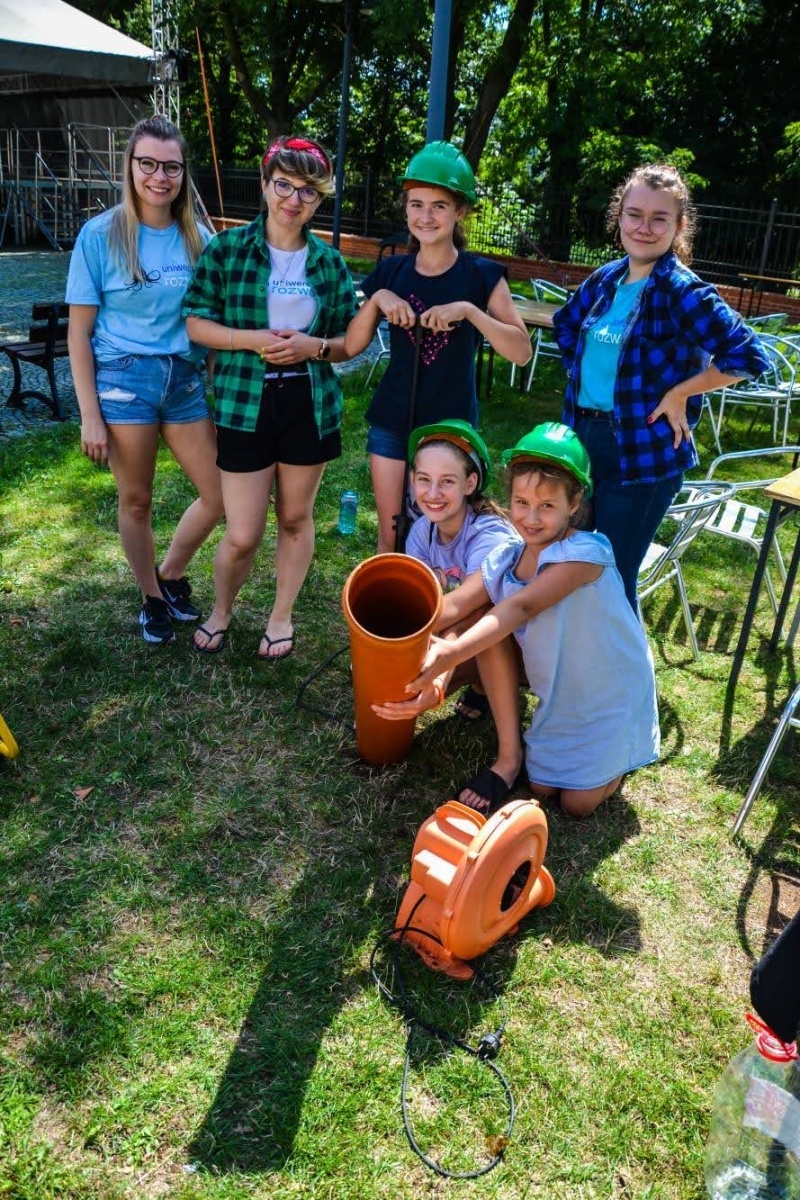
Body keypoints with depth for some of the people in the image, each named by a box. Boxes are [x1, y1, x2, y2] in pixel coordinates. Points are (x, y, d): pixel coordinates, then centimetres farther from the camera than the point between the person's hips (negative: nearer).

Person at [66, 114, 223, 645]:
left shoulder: (198, 237, 4)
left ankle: (172, 572, 30)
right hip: (123, 380, -3)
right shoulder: (101, 235, -4)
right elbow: (79, 332, -3)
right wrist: (90, 415, -8)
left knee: (220, 498, 4)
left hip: (186, 381, 4)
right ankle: (152, 597, 30)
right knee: (137, 501, 7)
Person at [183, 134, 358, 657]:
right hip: (244, 405, -2)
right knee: (243, 536, 0)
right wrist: (253, 340, -16)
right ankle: (221, 610, 30)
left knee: (296, 519, 12)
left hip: (310, 406, 2)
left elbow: (350, 342, 8)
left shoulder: (330, 263, 5)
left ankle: (282, 616, 32)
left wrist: (313, 346, -13)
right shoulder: (227, 250, -1)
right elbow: (196, 322, -1)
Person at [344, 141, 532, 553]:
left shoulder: (482, 276, -5)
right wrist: (376, 299, -13)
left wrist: (468, 310, -24)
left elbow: (522, 351, -13)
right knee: (390, 536, 10)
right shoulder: (391, 271, 2)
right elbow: (353, 346, 3)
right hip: (392, 423, 2)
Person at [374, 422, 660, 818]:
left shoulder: (586, 552, -30)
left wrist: (449, 655, -49)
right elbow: (453, 605, -21)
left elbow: (522, 607, -41)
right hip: (558, 697, 5)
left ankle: (616, 758, 31)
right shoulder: (506, 559, -10)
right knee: (541, 788, 12)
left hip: (608, 695, -5)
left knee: (578, 802, 5)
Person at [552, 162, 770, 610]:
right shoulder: (607, 279, 6)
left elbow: (748, 357, -19)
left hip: (642, 451, -7)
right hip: (583, 435, 7)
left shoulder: (683, 292, -13)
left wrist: (679, 393, -15)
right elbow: (566, 323, 26)